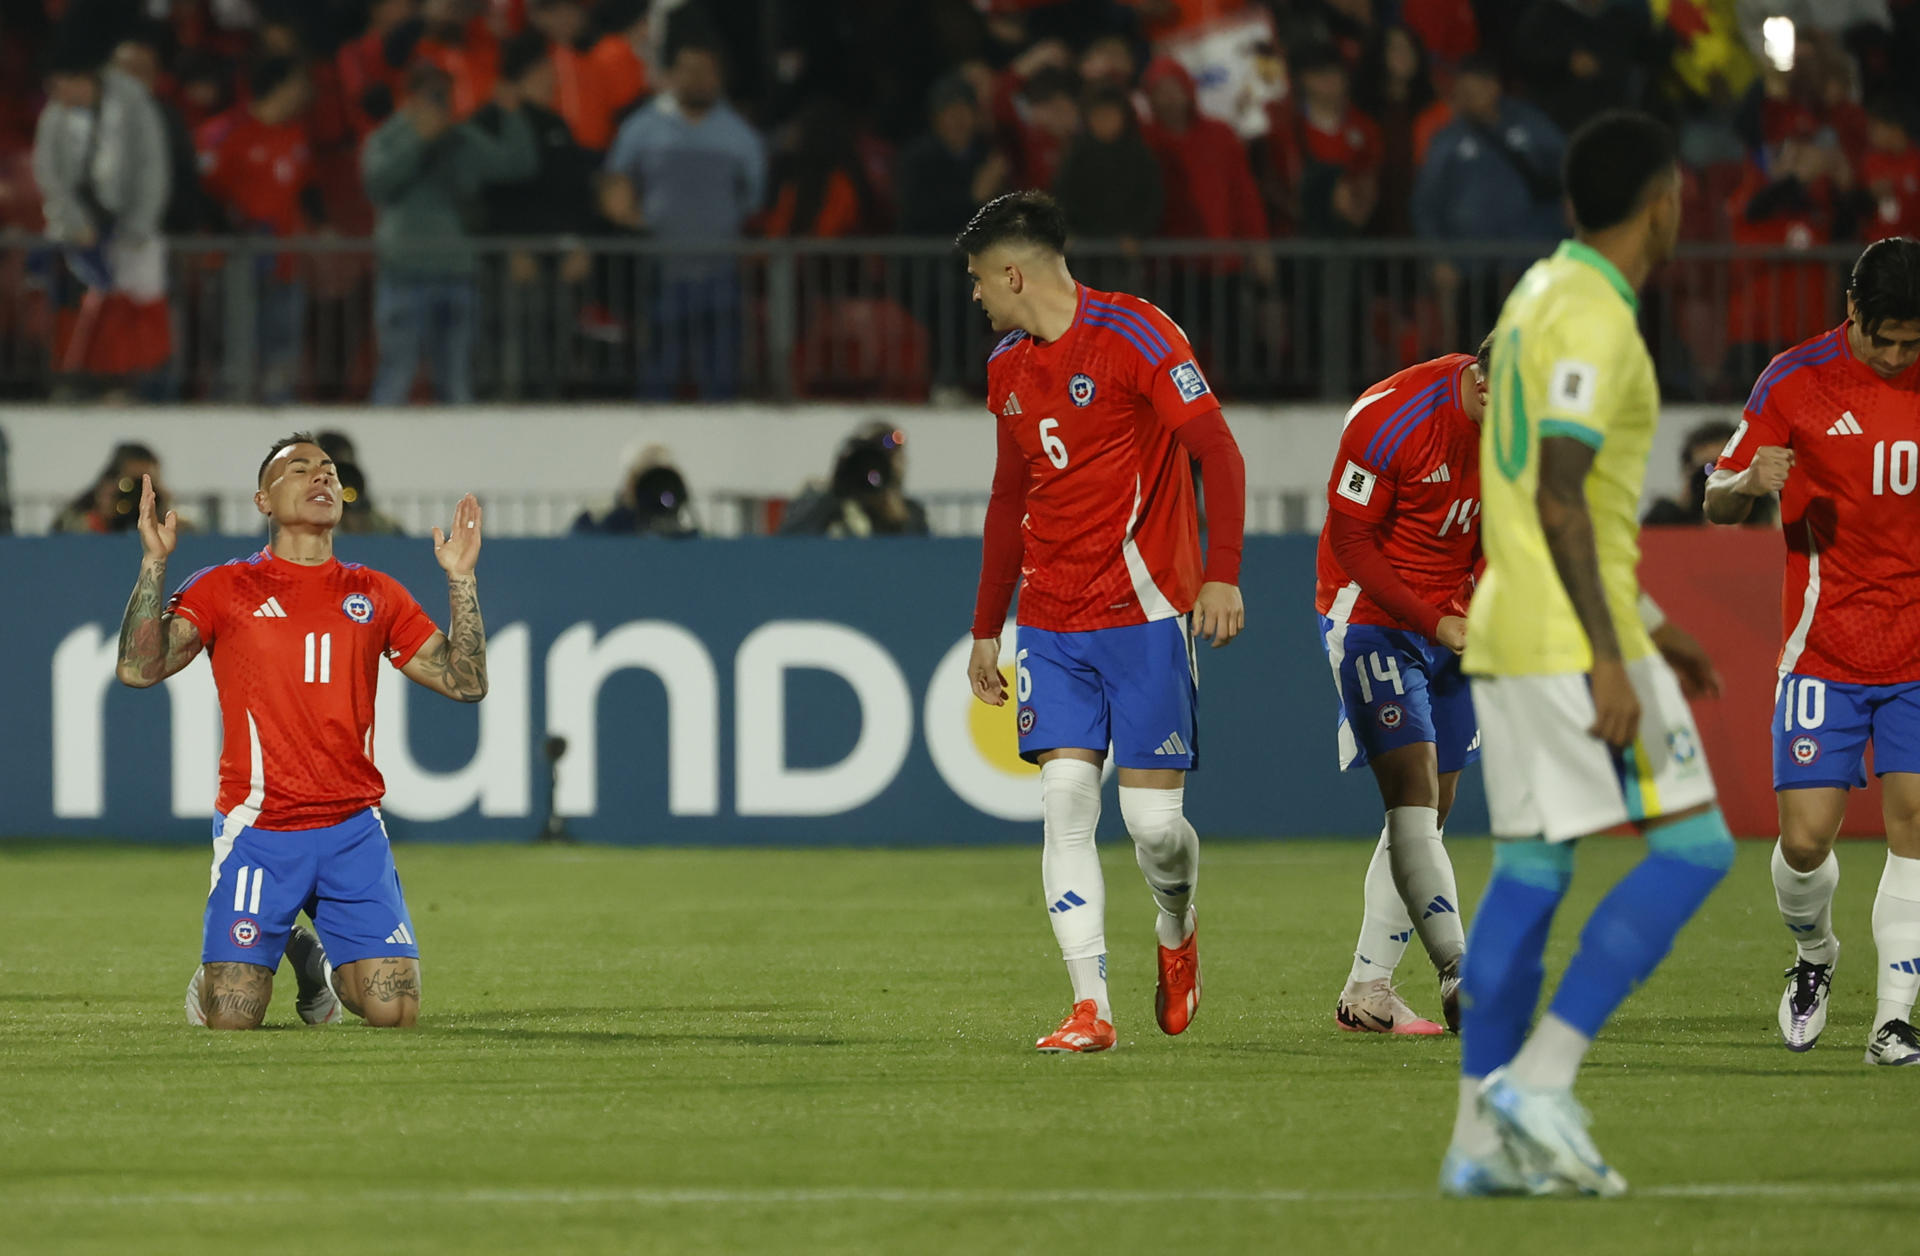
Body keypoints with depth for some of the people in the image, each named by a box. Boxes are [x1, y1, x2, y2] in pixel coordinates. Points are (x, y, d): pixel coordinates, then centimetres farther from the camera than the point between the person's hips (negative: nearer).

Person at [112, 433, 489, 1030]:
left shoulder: (376, 595, 11)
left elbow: (466, 682, 10)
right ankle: (215, 970, 27)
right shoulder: (225, 588, 3)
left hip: (353, 828, 3)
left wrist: (460, 579, 1)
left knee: (394, 1009, -8)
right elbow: (139, 668, -7)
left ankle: (318, 960, 25)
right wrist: (153, 563, -15)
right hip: (257, 829, -3)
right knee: (232, 1018, -11)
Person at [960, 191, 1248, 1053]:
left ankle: (1176, 933, 28)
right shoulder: (1007, 368, 13)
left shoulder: (1133, 335, -9)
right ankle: (1090, 1007, -11)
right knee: (1065, 797, -10)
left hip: (1144, 610, -5)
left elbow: (1217, 451, -12)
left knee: (1153, 818, -6)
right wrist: (985, 629, 22)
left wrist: (1221, 574, -22)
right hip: (1052, 623, 5)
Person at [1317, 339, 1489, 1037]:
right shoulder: (1392, 418, -24)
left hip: (1451, 621, 7)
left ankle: (1366, 992, 10)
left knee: (1429, 812, 5)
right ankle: (1459, 976, -25)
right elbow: (1351, 540, -17)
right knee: (1413, 793, -18)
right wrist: (1433, 623, -20)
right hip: (1371, 615, -7)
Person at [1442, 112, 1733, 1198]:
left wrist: (1645, 625, 28)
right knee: (1693, 846, -6)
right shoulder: (1593, 317, -14)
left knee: (1531, 871, 9)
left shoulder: (1544, 293, 17)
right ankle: (1538, 1079, -12)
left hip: (1512, 627, 10)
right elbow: (1559, 497, -21)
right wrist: (1610, 660, -22)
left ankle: (1483, 1139, 6)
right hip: (1572, 634, -10)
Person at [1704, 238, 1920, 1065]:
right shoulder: (1796, 382, -3)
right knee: (1805, 839, -7)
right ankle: (1815, 958, 25)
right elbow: (1718, 505, 3)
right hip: (1825, 649, -1)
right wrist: (1752, 481, -20)